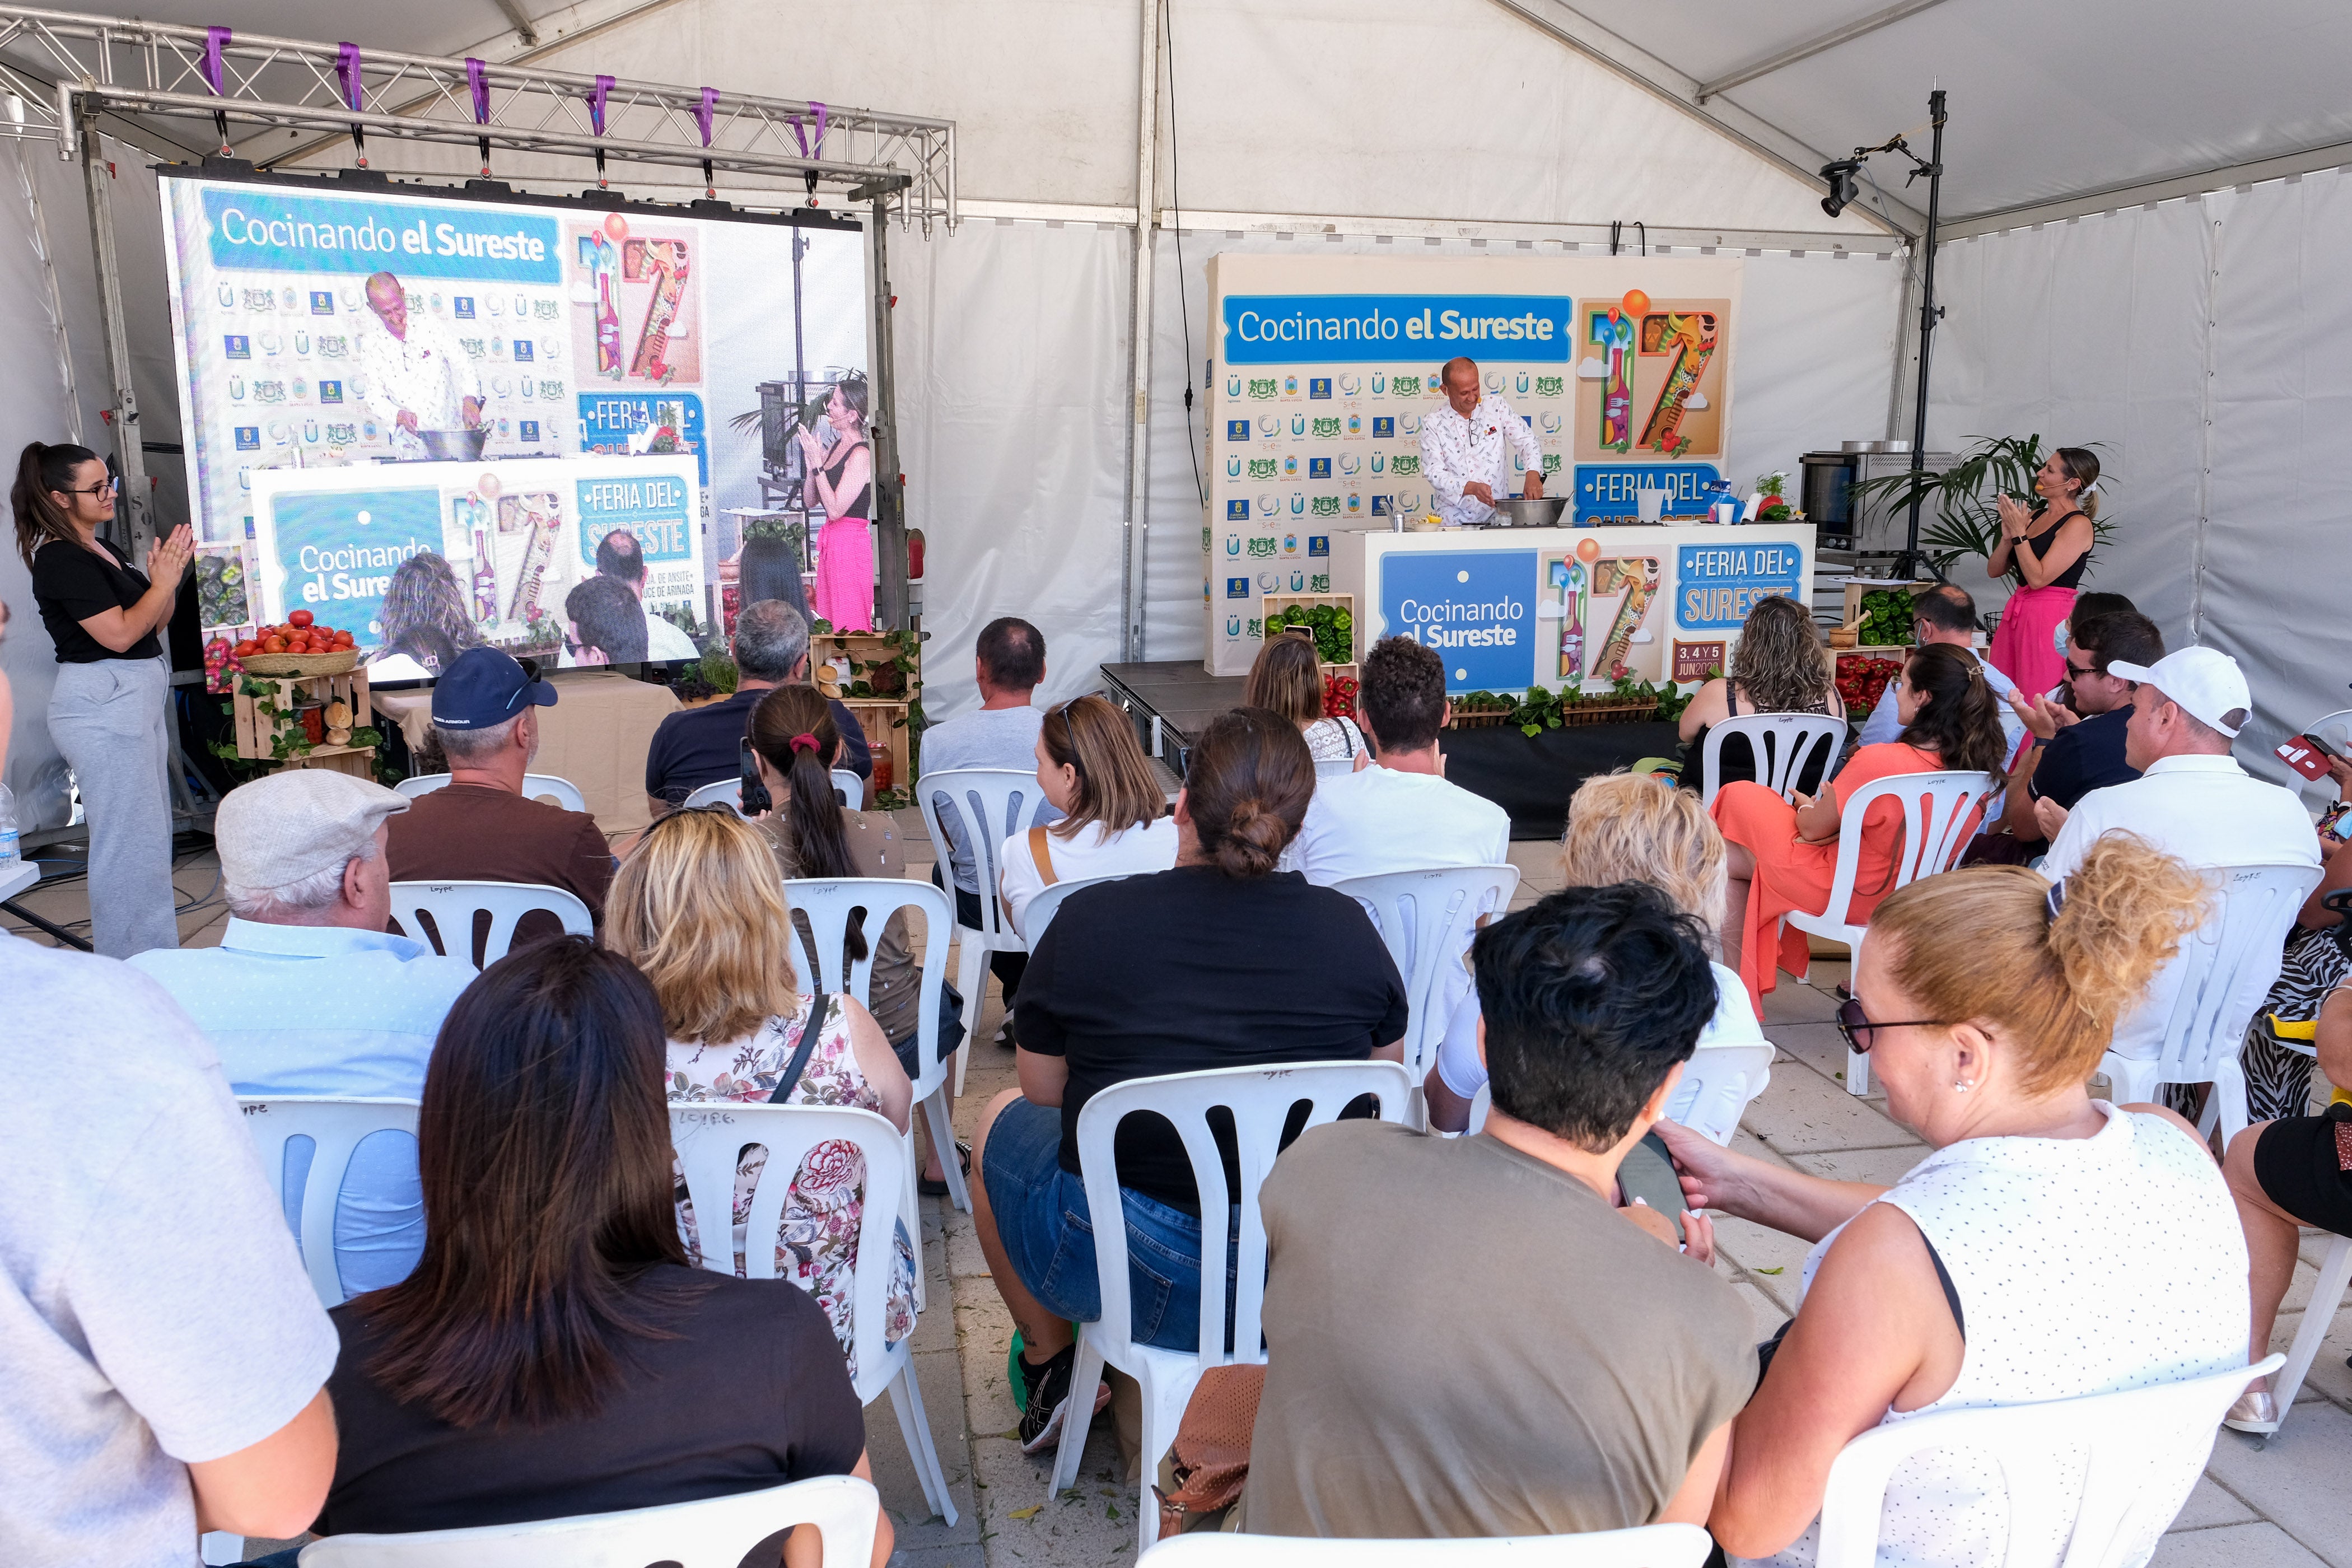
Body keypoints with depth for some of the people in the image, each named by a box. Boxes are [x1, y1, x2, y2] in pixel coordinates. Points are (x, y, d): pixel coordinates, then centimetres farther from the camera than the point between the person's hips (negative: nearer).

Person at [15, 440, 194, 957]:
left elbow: (152, 625, 16)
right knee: (128, 839, -5)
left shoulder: (104, 553, 14)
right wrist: (164, 582, -11)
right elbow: (119, 633, -20)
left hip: (136, 700, 10)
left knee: (149, 835, 15)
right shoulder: (60, 560, -13)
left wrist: (169, 575, 1)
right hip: (102, 706, -10)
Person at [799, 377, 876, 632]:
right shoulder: (837, 446, 11)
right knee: (830, 621, 12)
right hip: (831, 541, 9)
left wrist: (817, 463, -17)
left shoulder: (861, 454, -15)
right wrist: (811, 461, 1)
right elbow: (812, 501, 14)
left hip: (850, 544, -9)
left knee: (849, 624, -3)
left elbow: (835, 509, -20)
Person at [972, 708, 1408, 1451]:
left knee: (1001, 1117, 26)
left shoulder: (1089, 921, -11)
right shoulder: (1349, 929, -6)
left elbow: (1043, 1092, 3)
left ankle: (1050, 1363, 33)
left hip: (1127, 1272, -2)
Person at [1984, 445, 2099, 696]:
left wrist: (2019, 533, -12)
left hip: (2051, 617, -8)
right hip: (2016, 612, 8)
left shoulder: (2078, 525, -8)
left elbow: (2038, 578, -17)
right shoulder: (2034, 514, 15)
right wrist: (2008, 535, -3)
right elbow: (1994, 571, 13)